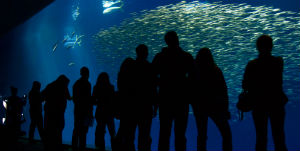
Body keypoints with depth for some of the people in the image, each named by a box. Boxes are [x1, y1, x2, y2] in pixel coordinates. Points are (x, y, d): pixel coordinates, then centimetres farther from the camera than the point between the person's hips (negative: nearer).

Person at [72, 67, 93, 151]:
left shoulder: (76, 83, 11)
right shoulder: (87, 84, -12)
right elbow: (88, 99, -15)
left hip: (77, 109, 8)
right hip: (85, 110, -7)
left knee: (76, 130, 14)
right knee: (83, 131, -5)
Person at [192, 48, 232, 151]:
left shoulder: (193, 71, -5)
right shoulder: (216, 71, -10)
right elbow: (223, 91, -8)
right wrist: (225, 108, 0)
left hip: (199, 107, 3)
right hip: (215, 107, -2)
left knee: (201, 135, 12)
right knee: (226, 133, 9)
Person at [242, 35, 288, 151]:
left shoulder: (252, 65, -7)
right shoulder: (279, 62, -5)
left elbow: (245, 86, -6)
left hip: (259, 105, 0)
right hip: (276, 103, 1)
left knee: (261, 137, 6)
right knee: (279, 137, 8)